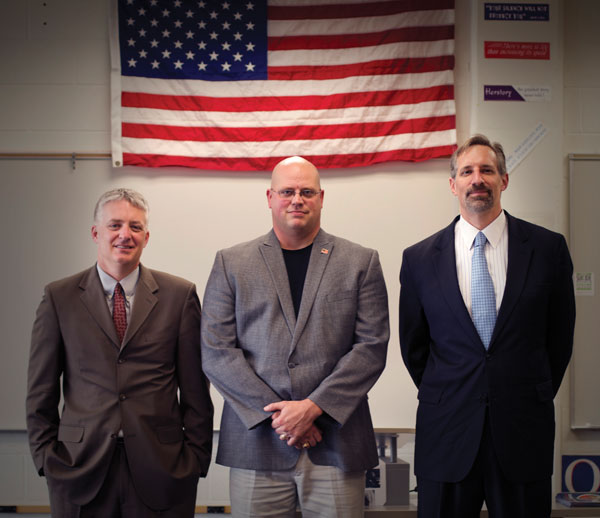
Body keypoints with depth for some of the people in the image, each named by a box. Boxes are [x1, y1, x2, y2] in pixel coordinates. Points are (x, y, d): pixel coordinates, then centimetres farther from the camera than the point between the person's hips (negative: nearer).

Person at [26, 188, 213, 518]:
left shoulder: (180, 295, 3)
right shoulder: (59, 298, 4)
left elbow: (195, 388, 3)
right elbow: (41, 390, 7)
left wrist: (196, 455, 0)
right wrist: (46, 456, 2)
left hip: (161, 470, 0)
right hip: (80, 470, 1)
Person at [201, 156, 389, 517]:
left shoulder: (361, 263, 7)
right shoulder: (231, 264, 8)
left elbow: (372, 346, 0)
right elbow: (216, 351, 1)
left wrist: (314, 407, -10)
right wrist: (274, 413, -8)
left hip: (337, 443, 0)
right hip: (257, 443, 0)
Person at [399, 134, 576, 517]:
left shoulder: (548, 248, 0)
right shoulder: (419, 259, 1)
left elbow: (560, 335, 8)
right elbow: (413, 344, 9)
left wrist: (535, 398, 11)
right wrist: (445, 400, 11)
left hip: (523, 432, 0)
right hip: (447, 432, 0)